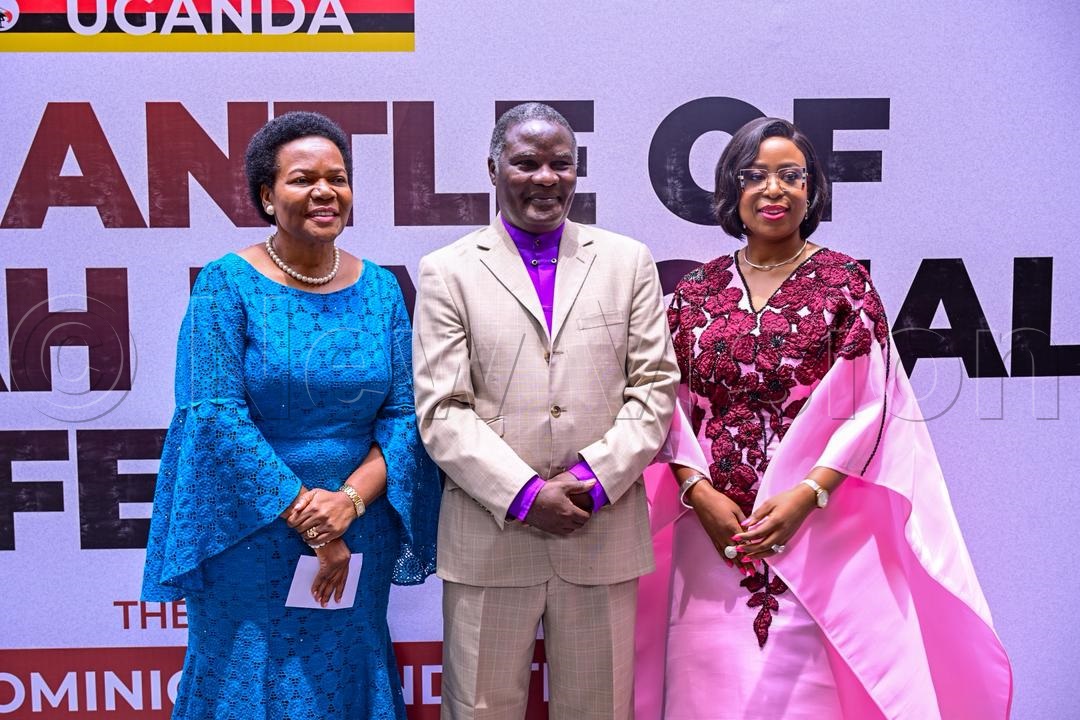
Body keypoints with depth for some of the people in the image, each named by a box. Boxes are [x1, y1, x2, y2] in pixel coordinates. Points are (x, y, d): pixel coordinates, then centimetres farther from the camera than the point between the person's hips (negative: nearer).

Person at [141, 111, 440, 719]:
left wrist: (350, 500, -17)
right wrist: (307, 518, -16)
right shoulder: (227, 283, -8)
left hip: (360, 534, 3)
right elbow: (217, 413, -15)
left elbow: (403, 414, 0)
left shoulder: (380, 288, 2)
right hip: (252, 538, -3)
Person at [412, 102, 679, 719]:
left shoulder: (629, 262, 9)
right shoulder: (448, 271, 3)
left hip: (605, 532, 2)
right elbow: (442, 410, -4)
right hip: (489, 537, -1)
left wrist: (595, 478, -10)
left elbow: (656, 387, 3)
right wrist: (525, 493, -13)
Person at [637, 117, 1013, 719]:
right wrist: (698, 491, -8)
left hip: (817, 533, -2)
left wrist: (806, 495, -15)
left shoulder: (844, 280, 1)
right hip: (712, 530, 2)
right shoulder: (697, 290, 8)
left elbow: (872, 407, -5)